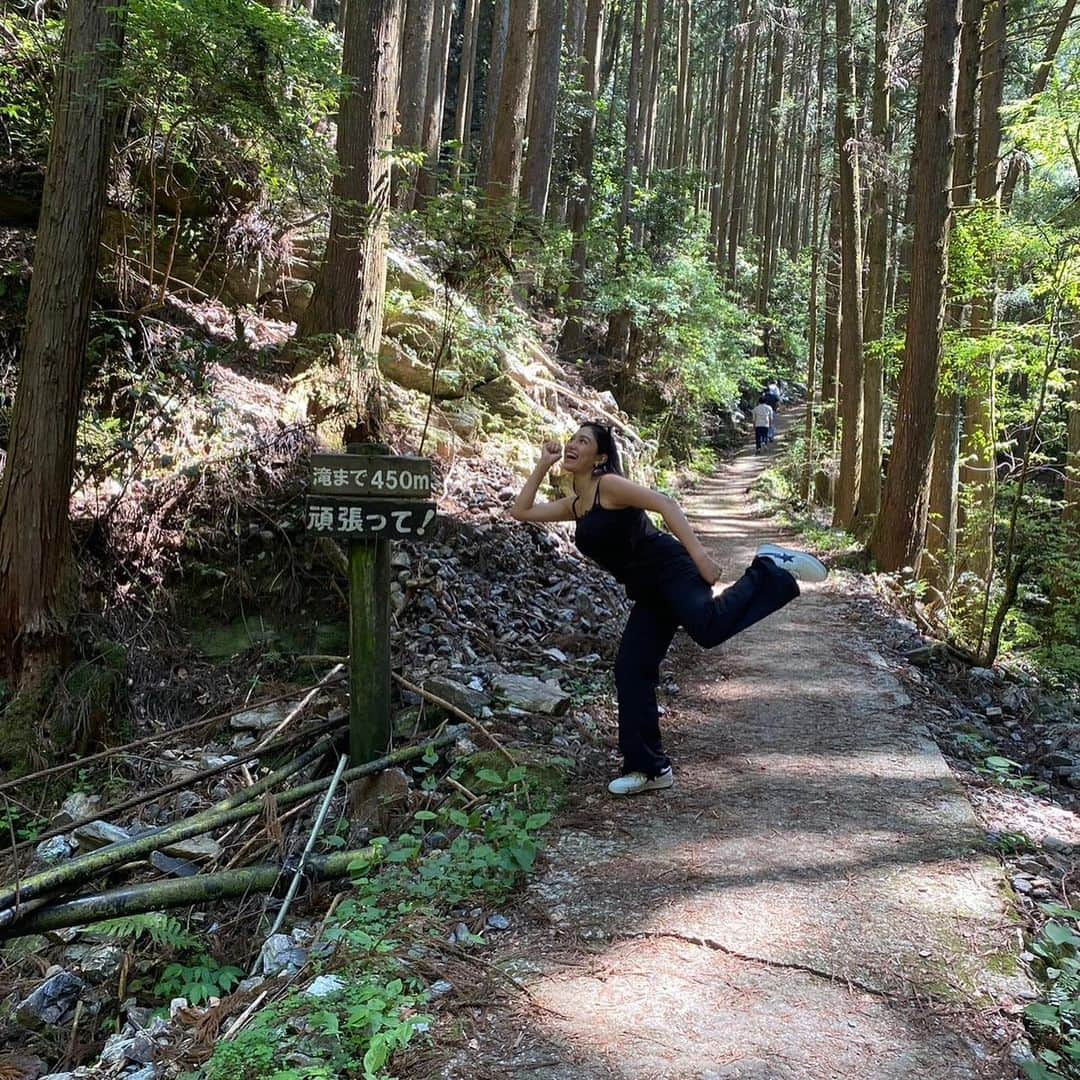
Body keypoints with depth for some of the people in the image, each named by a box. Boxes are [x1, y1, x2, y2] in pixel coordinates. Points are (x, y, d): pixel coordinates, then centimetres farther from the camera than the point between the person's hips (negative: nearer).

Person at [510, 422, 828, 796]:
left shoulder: (609, 484, -6)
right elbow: (520, 511, 25)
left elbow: (665, 503, -17)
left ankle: (770, 570, -12)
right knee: (630, 671, 2)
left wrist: (698, 553, -27)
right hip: (650, 594, 8)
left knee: (709, 627, -35)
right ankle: (649, 768, 11)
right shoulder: (574, 505, 18)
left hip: (670, 568, -8)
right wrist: (543, 464, 18)